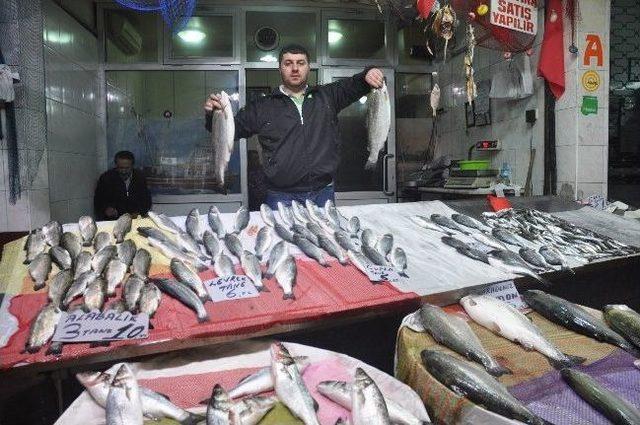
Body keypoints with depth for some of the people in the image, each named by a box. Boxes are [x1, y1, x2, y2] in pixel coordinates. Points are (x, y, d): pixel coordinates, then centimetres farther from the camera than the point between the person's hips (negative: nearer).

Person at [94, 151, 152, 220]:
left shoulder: (139, 177, 6)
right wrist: (105, 209, -18)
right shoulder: (106, 178, 1)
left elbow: (146, 199, 10)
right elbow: (98, 202, 3)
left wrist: (140, 212, -8)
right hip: (112, 221, -1)